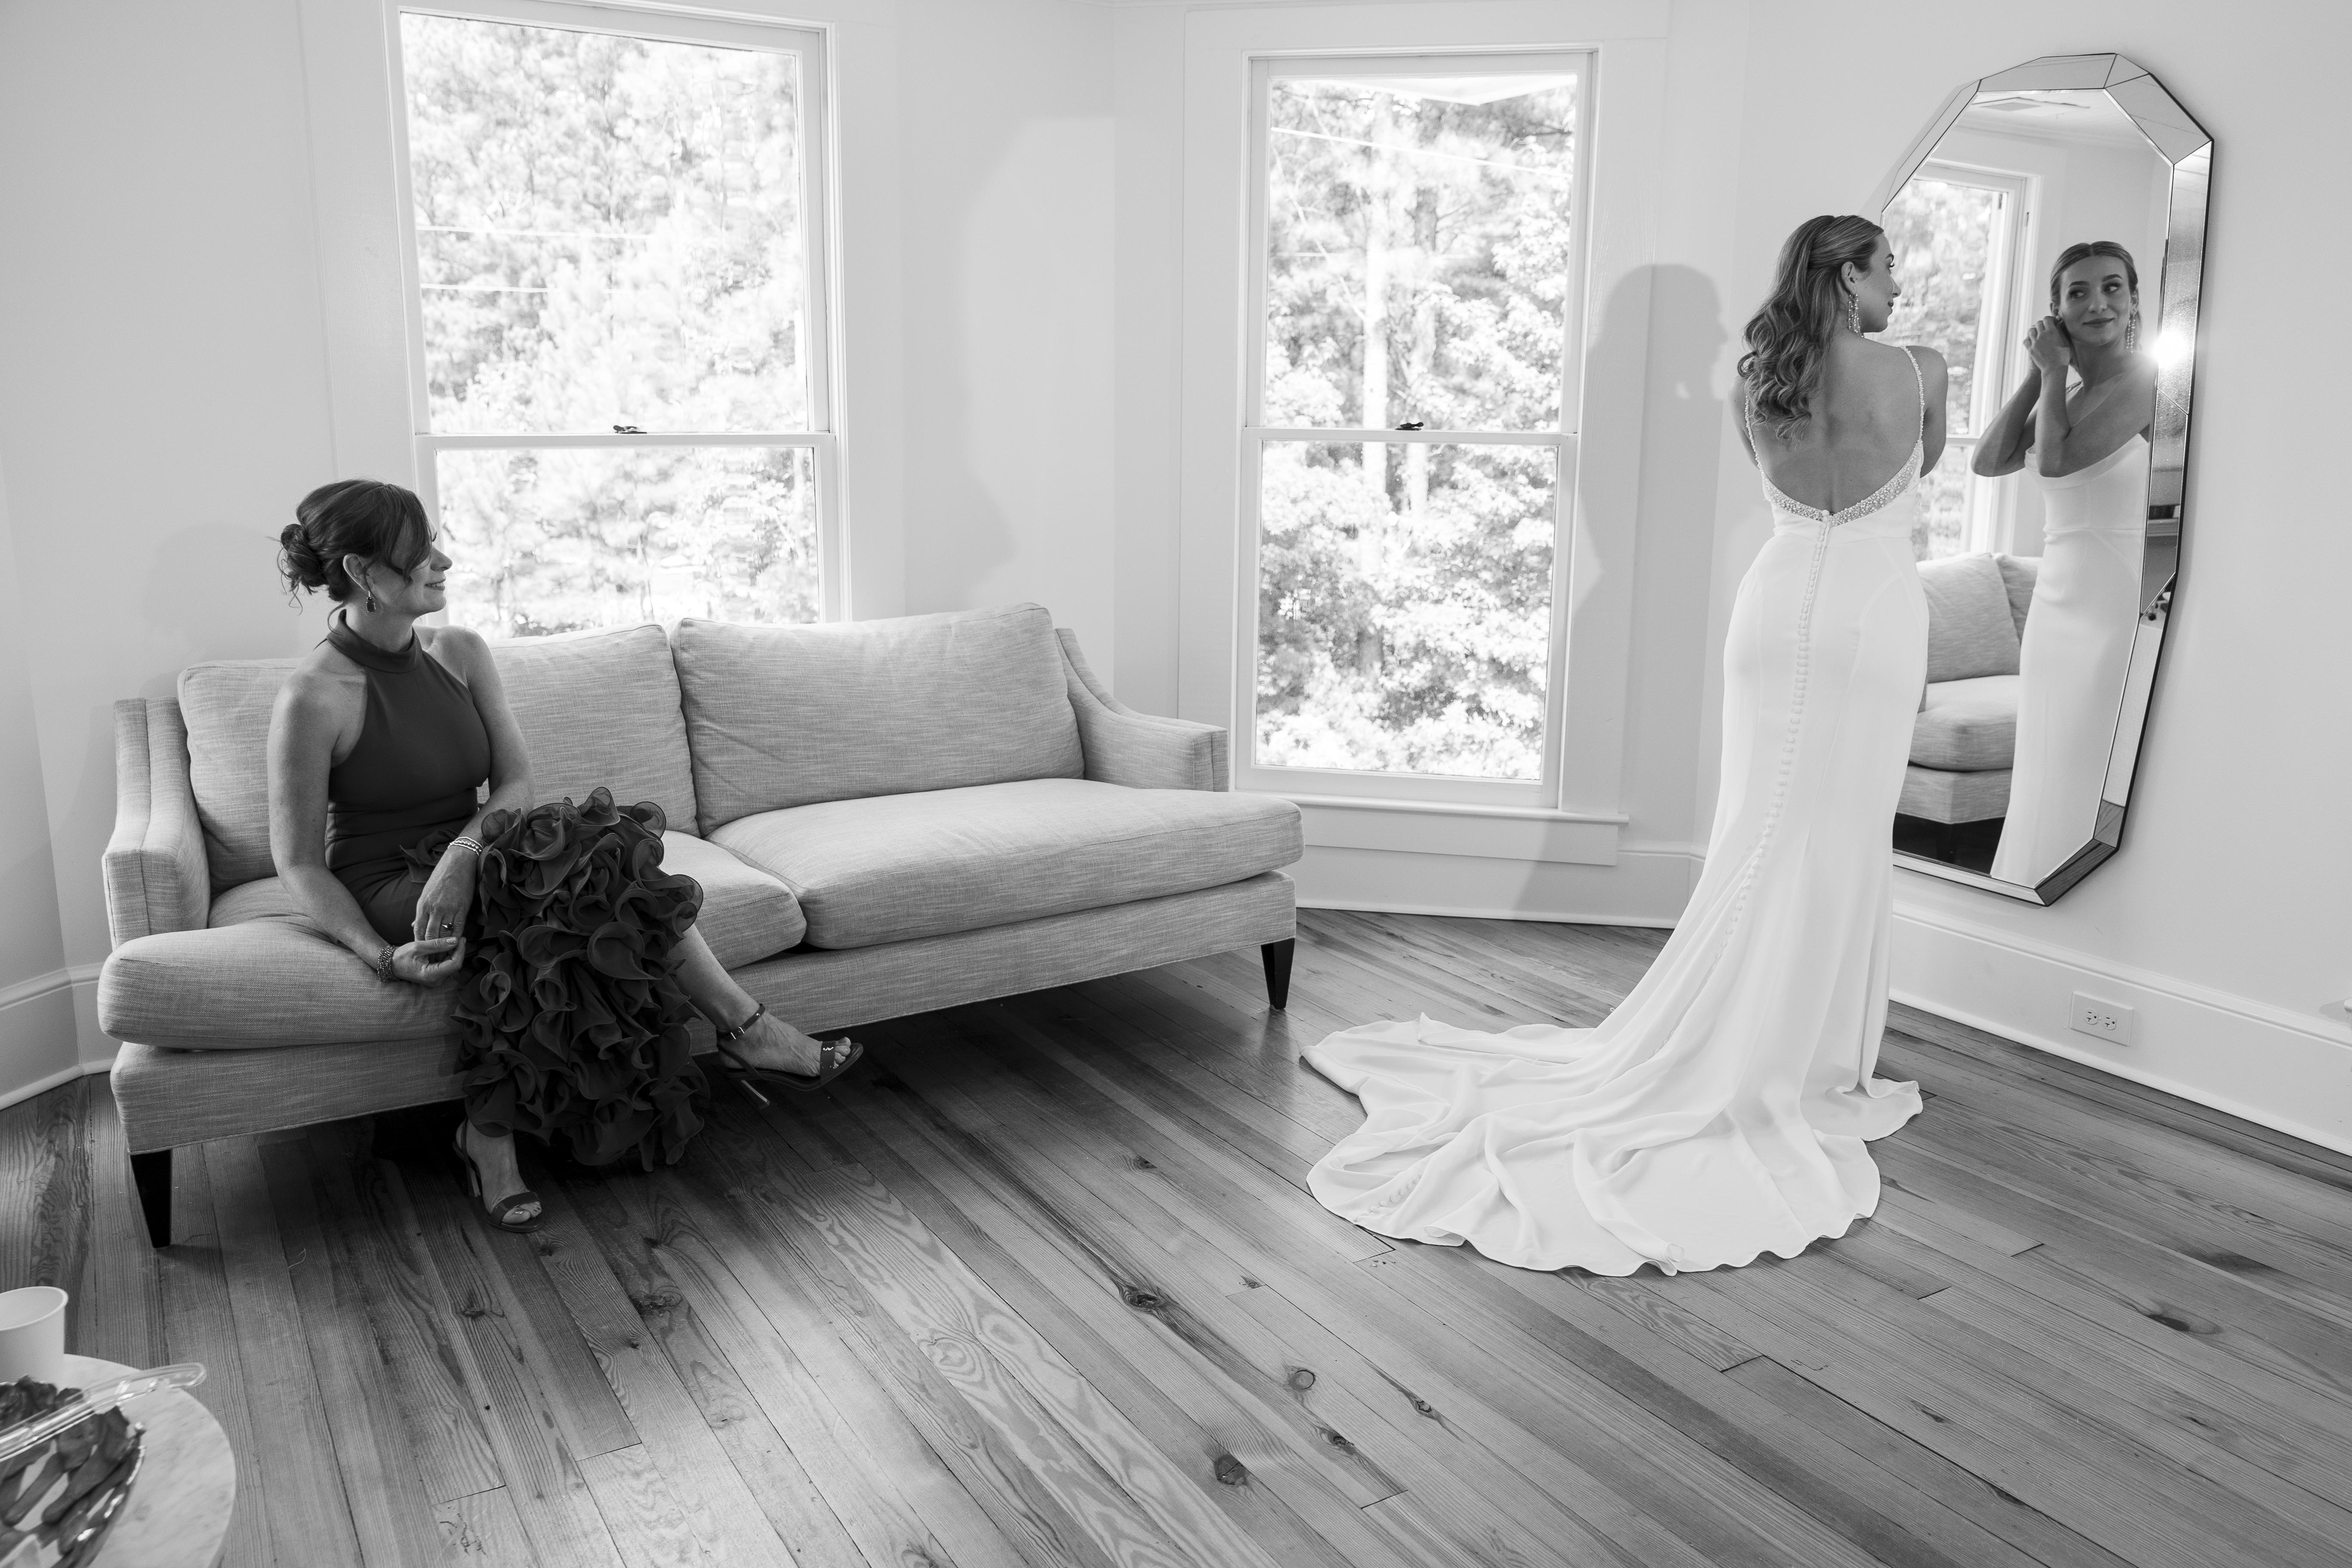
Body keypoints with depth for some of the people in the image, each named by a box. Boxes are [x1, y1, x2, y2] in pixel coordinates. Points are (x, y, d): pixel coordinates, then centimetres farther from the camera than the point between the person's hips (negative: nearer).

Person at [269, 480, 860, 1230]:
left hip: (464, 863, 6)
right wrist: (379, 954, -25)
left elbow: (515, 781, -2)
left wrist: (463, 853, -23)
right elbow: (297, 861, -11)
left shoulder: (460, 654, 4)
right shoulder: (315, 697, -14)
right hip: (386, 889, -6)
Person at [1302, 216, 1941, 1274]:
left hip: (1777, 606, 3)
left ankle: (1735, 1052, 17)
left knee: (1764, 838, 10)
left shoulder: (1756, 382, 2)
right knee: (1845, 840, 4)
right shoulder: (1918, 372, -6)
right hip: (1872, 614, -3)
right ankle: (1806, 1059, 13)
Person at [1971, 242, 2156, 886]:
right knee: (2043, 783, 12)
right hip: (2055, 604, 8)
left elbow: (2057, 458, -18)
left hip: (2116, 608, -7)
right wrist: (2038, 374, 1)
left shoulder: (2144, 378, -9)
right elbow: (1988, 462, 4)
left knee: (2090, 789, -3)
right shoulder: (2065, 392, 14)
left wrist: (2056, 372, -4)